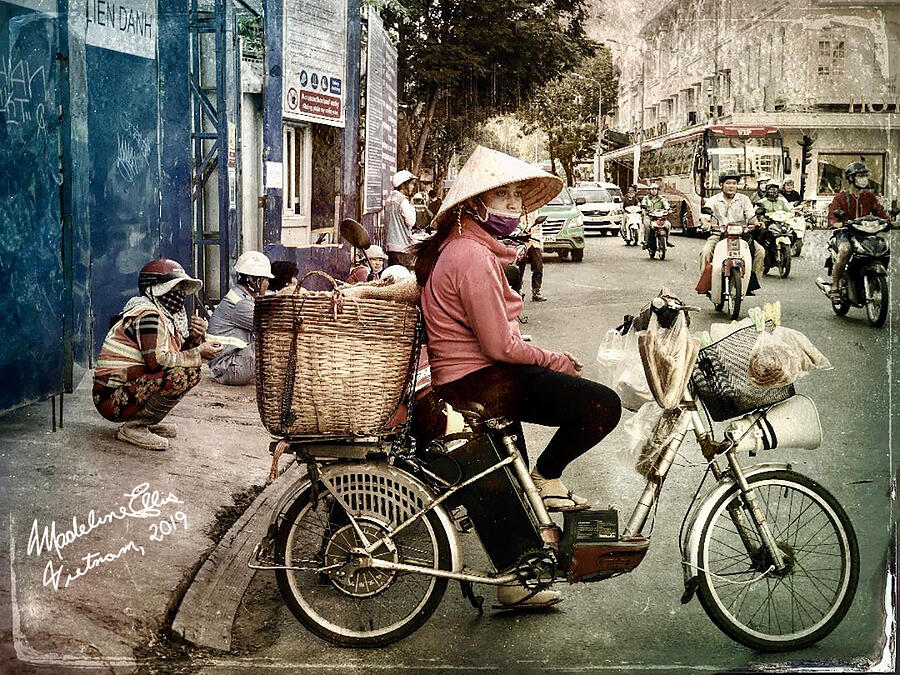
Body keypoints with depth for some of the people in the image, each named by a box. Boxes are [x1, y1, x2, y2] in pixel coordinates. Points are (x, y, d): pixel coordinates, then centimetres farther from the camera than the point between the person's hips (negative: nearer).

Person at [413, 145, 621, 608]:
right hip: (480, 383, -11)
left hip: (460, 381, 11)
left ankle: (515, 582, 33)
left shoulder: (454, 248, 15)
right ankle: (546, 479, 2)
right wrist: (553, 361, -6)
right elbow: (500, 346, -21)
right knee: (603, 405, -18)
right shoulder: (474, 257, -19)